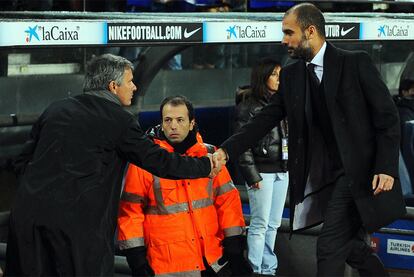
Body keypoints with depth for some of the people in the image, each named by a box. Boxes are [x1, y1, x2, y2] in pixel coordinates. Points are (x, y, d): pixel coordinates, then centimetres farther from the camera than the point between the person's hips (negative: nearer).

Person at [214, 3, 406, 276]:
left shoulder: (356, 63, -8)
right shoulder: (291, 75, 9)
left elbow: (388, 117, -8)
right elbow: (265, 119, 5)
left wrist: (386, 168, -16)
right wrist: (227, 150, -7)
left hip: (360, 171, -6)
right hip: (328, 176, 7)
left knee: (330, 247, -10)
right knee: (351, 247, 15)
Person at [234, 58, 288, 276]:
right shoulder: (248, 105, -6)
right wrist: (252, 176, -13)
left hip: (281, 171, 7)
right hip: (262, 171, -7)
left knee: (273, 224, 9)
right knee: (260, 224, -7)